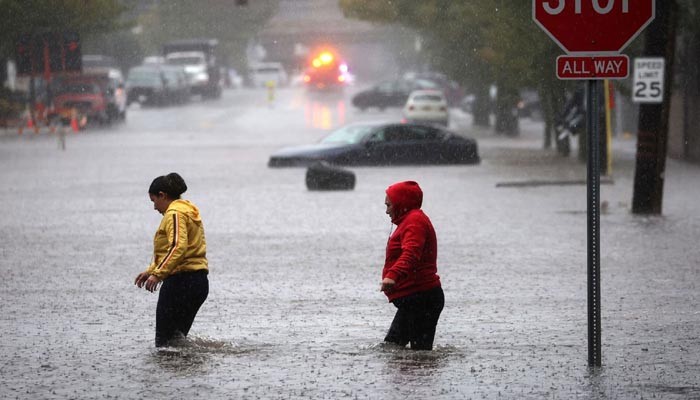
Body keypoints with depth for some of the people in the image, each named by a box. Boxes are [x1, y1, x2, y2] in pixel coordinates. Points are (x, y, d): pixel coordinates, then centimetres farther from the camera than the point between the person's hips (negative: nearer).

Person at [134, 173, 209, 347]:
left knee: (164, 341, -9)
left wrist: (157, 274, -28)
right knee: (178, 338, 14)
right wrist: (151, 271, 27)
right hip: (200, 281, 10)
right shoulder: (188, 211, 21)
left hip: (180, 280, -10)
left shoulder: (174, 214, -10)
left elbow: (178, 247, -25)